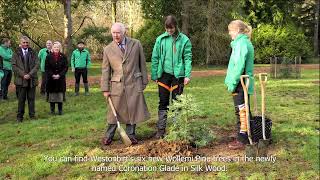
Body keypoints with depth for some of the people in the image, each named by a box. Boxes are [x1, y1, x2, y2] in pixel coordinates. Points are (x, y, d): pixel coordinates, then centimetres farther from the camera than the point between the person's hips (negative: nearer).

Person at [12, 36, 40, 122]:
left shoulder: (33, 53, 8)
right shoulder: (16, 53, 5)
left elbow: (37, 65, 1)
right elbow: (14, 66, -1)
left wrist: (30, 74, -10)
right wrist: (22, 74, -12)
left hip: (32, 79, 1)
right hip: (20, 79, -1)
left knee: (31, 98, 6)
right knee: (21, 99, 3)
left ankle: (32, 115, 15)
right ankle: (19, 116, 11)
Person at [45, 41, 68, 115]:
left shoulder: (63, 57, 3)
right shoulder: (49, 57, 4)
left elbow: (66, 67, 0)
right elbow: (47, 68, 1)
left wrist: (59, 75, -11)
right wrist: (52, 75, -12)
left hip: (60, 79, 0)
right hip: (51, 79, 0)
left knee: (60, 94, 2)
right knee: (52, 94, 2)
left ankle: (60, 110, 10)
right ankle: (52, 110, 12)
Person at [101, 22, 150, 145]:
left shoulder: (136, 44, 2)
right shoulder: (108, 49, 3)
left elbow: (142, 64, 6)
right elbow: (105, 70, 4)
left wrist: (144, 81, 5)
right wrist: (105, 89, 1)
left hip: (134, 84, 0)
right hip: (117, 85, 0)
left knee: (133, 109, 5)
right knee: (115, 110, 5)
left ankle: (130, 135, 19)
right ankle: (109, 135, 18)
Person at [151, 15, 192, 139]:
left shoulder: (184, 40, -2)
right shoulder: (160, 39, 2)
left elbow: (188, 58, -2)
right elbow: (155, 58, 5)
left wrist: (187, 75, -10)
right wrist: (154, 75, 1)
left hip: (178, 74, -1)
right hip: (164, 74, 2)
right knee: (163, 103, 7)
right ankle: (161, 130, 15)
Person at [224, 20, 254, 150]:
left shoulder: (241, 43, -15)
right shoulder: (245, 42, 16)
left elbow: (239, 66, -21)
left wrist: (232, 83, -17)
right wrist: (232, 82, 18)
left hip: (240, 84, -10)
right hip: (244, 83, 10)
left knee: (241, 112, -3)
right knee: (244, 111, 15)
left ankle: (242, 140, 4)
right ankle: (248, 137, 25)